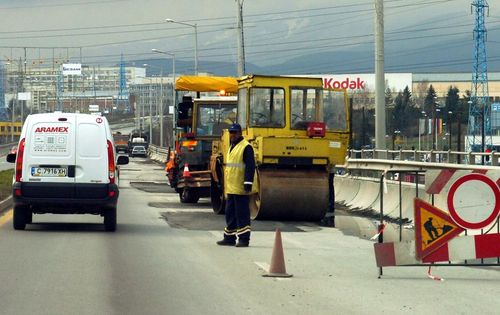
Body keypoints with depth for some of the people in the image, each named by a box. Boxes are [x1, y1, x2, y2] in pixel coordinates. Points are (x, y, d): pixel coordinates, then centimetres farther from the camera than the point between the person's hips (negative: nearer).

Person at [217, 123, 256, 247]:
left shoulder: (246, 147, -11)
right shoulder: (232, 147, 19)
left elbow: (250, 166, -17)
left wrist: (248, 183, -23)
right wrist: (226, 185, 26)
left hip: (241, 189, -9)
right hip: (230, 189, 9)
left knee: (242, 214, -6)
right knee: (230, 213, 12)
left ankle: (244, 239, -3)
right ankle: (229, 237, 19)